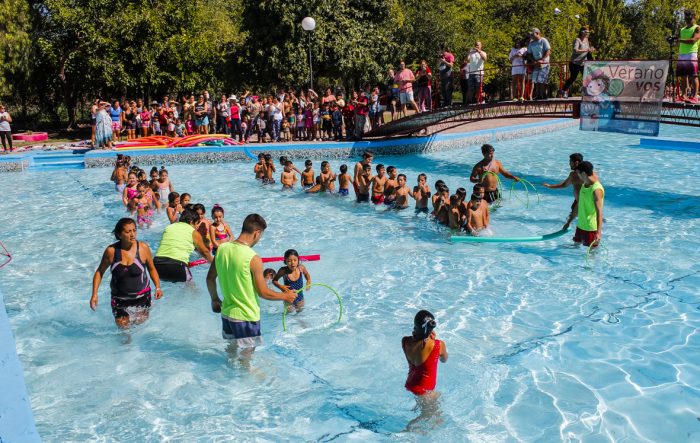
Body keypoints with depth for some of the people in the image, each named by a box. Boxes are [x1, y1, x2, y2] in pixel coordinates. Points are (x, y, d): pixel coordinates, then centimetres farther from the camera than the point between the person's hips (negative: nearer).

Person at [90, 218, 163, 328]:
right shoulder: (111, 251, -12)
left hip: (142, 297, 0)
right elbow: (100, 272, 3)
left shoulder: (143, 248, -12)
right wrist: (94, 294, -5)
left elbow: (152, 269, 3)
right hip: (119, 299, 0)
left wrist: (158, 287, -9)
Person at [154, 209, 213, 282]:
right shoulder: (194, 232, 7)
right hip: (177, 265, -5)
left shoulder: (169, 227, 19)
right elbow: (204, 251, 18)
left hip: (157, 264, 5)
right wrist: (212, 261, 38)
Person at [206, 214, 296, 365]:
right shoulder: (253, 258, -24)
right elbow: (263, 292, -18)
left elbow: (210, 278, 6)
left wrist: (215, 299, 22)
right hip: (246, 316, -7)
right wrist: (285, 296, -2)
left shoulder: (222, 248, -4)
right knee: (246, 353, 13)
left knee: (232, 347, 28)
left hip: (227, 312, 7)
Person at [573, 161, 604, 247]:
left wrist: (599, 232, -29)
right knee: (576, 242, 24)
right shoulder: (584, 185, 2)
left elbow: (599, 213, -26)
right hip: (581, 224, 9)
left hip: (591, 227, -9)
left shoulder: (596, 190, -24)